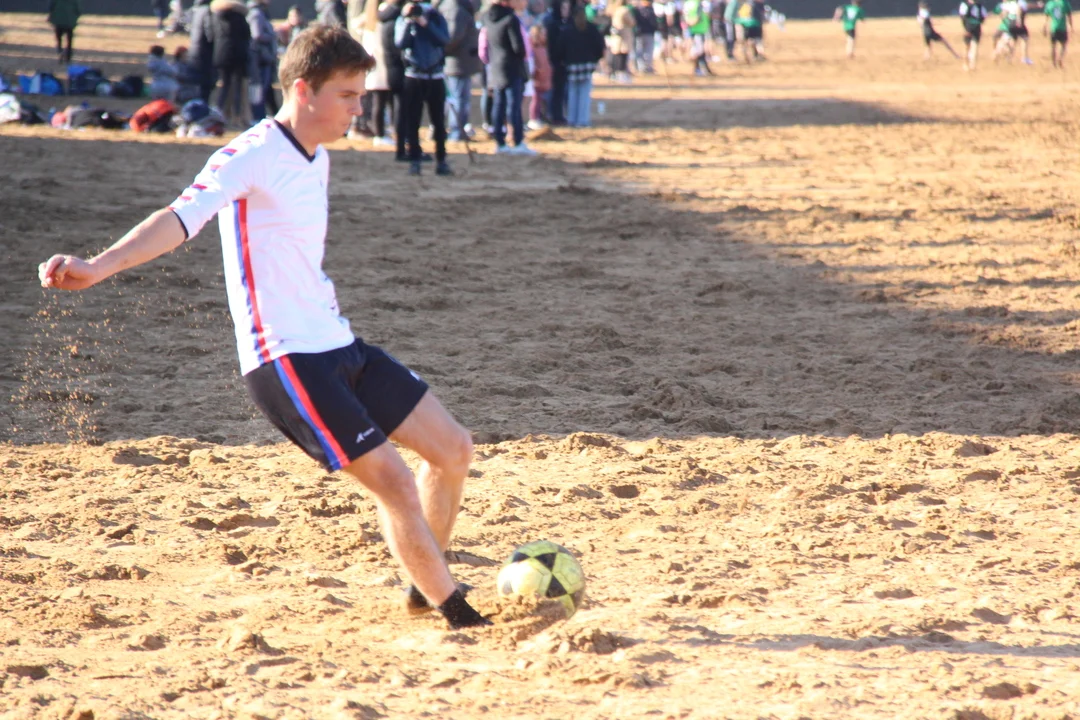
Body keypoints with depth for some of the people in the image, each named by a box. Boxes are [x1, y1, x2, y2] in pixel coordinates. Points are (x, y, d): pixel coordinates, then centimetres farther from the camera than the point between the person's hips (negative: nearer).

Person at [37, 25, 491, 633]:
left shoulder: (317, 158, 12)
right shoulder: (252, 156, -15)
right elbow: (183, 217, -29)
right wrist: (98, 267, -44)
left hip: (338, 347, 9)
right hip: (286, 360, -9)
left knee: (453, 449, 10)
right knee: (394, 482, -13)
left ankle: (426, 591, 27)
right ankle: (458, 617, 2)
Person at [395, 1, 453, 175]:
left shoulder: (436, 17, 3)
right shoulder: (403, 20, 4)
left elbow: (444, 40, -10)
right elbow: (400, 43, -10)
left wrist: (425, 24, -17)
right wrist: (408, 20, -18)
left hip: (435, 77, 0)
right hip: (413, 76, 0)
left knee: (439, 121, 0)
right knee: (412, 121, -1)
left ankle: (441, 161, 4)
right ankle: (414, 161, 3)